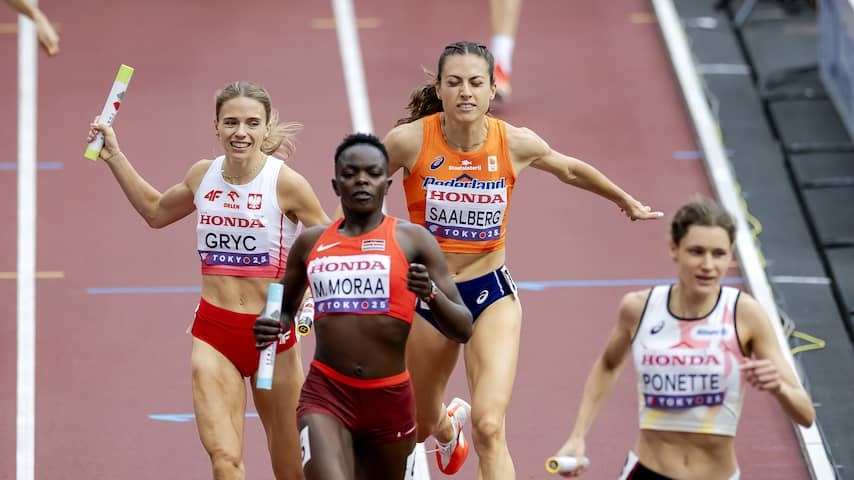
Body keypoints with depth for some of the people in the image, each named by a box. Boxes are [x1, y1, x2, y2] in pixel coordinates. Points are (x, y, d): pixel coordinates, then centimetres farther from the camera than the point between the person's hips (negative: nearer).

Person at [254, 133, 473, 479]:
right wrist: (271, 328, 2)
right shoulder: (310, 243, 8)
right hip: (326, 394, 0)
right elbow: (285, 309, 26)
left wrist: (431, 293, -22)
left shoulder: (412, 240, 0)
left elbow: (463, 330, -1)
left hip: (389, 398, 0)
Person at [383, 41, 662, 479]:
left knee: (489, 430, -20)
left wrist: (627, 202, 27)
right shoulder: (410, 140, -15)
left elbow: (570, 170, 12)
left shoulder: (516, 144, -10)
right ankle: (448, 431, 60)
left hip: (491, 294, -1)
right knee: (420, 425, 21)